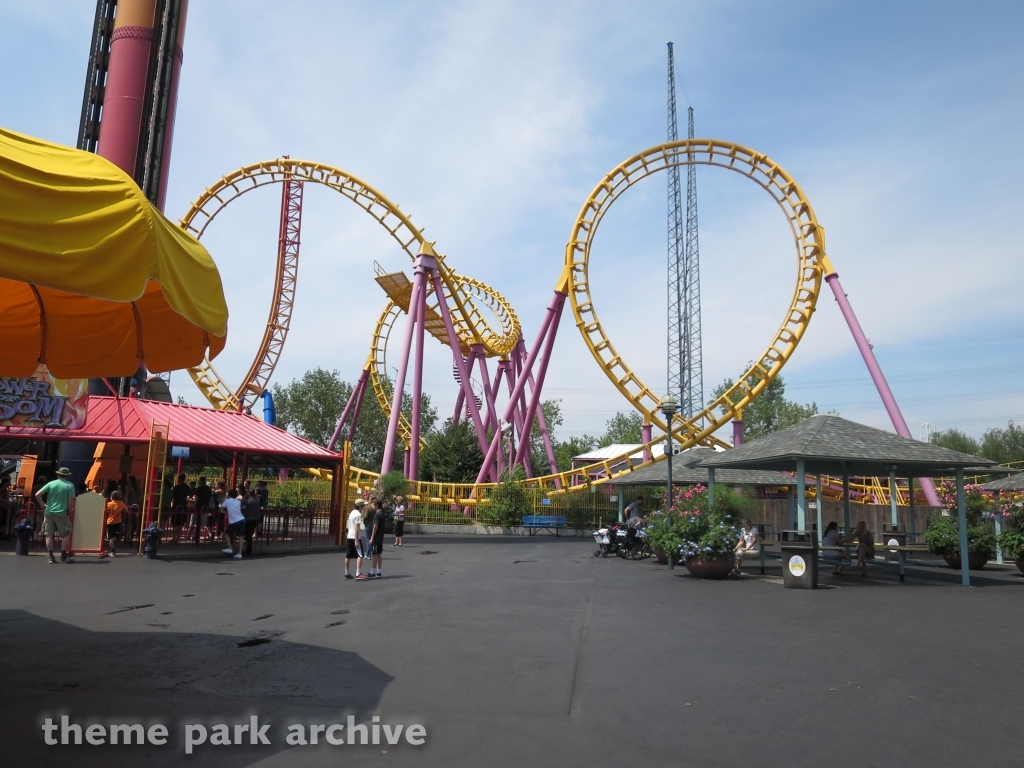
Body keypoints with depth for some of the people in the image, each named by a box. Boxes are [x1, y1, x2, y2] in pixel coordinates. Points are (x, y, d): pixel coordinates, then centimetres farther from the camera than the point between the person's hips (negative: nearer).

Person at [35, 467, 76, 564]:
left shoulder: (51, 483, 4)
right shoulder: (70, 485, -2)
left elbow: (37, 495, -3)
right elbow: (71, 501, -6)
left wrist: (43, 505, 10)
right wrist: (69, 513, 5)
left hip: (49, 512, 3)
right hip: (61, 513, -3)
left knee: (49, 535, 7)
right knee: (66, 534, 9)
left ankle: (51, 557, 7)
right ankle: (63, 556, 7)